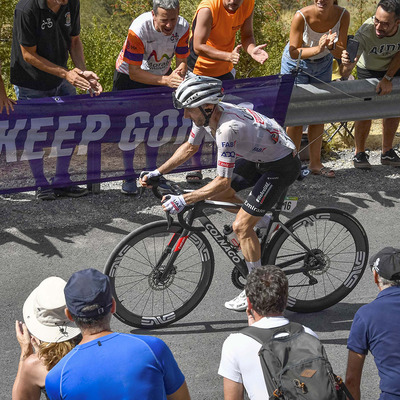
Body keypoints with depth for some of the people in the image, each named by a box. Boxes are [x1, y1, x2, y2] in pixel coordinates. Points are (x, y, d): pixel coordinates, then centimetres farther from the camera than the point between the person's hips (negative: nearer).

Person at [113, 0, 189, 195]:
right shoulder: (139, 29, -37)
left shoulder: (182, 27, -25)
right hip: (129, 77, -4)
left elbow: (182, 61, -14)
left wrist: (178, 73, -38)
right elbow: (134, 73, -35)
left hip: (161, 75, 4)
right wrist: (166, 80, -46)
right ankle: (129, 176, 9)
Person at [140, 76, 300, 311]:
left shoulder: (228, 128, -36)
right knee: (214, 194, 8)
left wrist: (184, 200, -32)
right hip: (259, 157, 9)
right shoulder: (206, 114, -10)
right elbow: (190, 147, 8)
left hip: (282, 166, -9)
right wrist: (157, 173, 4)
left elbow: (223, 182, -33)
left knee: (241, 226, -9)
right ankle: (263, 222, 26)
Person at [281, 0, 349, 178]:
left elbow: (341, 53, -14)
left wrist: (331, 46, -37)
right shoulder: (301, 16, -32)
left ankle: (315, 163, 19)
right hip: (296, 64, -3)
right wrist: (317, 49, -39)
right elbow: (293, 53, -23)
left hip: (323, 64, 3)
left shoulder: (343, 15, -23)